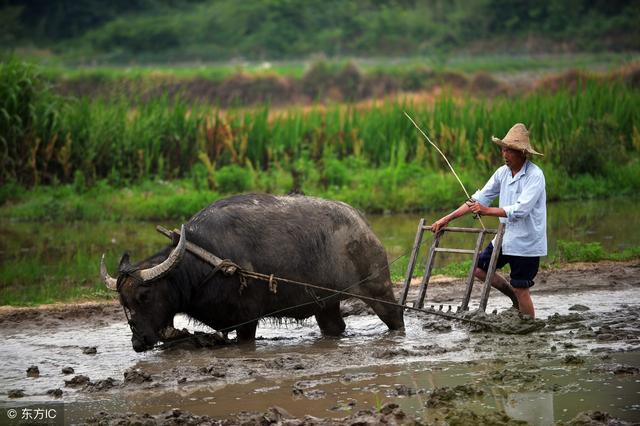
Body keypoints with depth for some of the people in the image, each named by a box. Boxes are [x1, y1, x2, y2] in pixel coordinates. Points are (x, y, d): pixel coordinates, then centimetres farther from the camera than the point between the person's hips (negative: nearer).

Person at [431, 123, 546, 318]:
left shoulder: (535, 175, -18)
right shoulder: (503, 172, 3)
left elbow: (520, 210, -28)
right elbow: (480, 198, 6)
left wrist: (487, 211, -34)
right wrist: (447, 218, 1)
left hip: (526, 242, -7)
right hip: (505, 237, 7)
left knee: (520, 289, -3)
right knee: (479, 269, 7)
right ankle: (515, 299, 24)